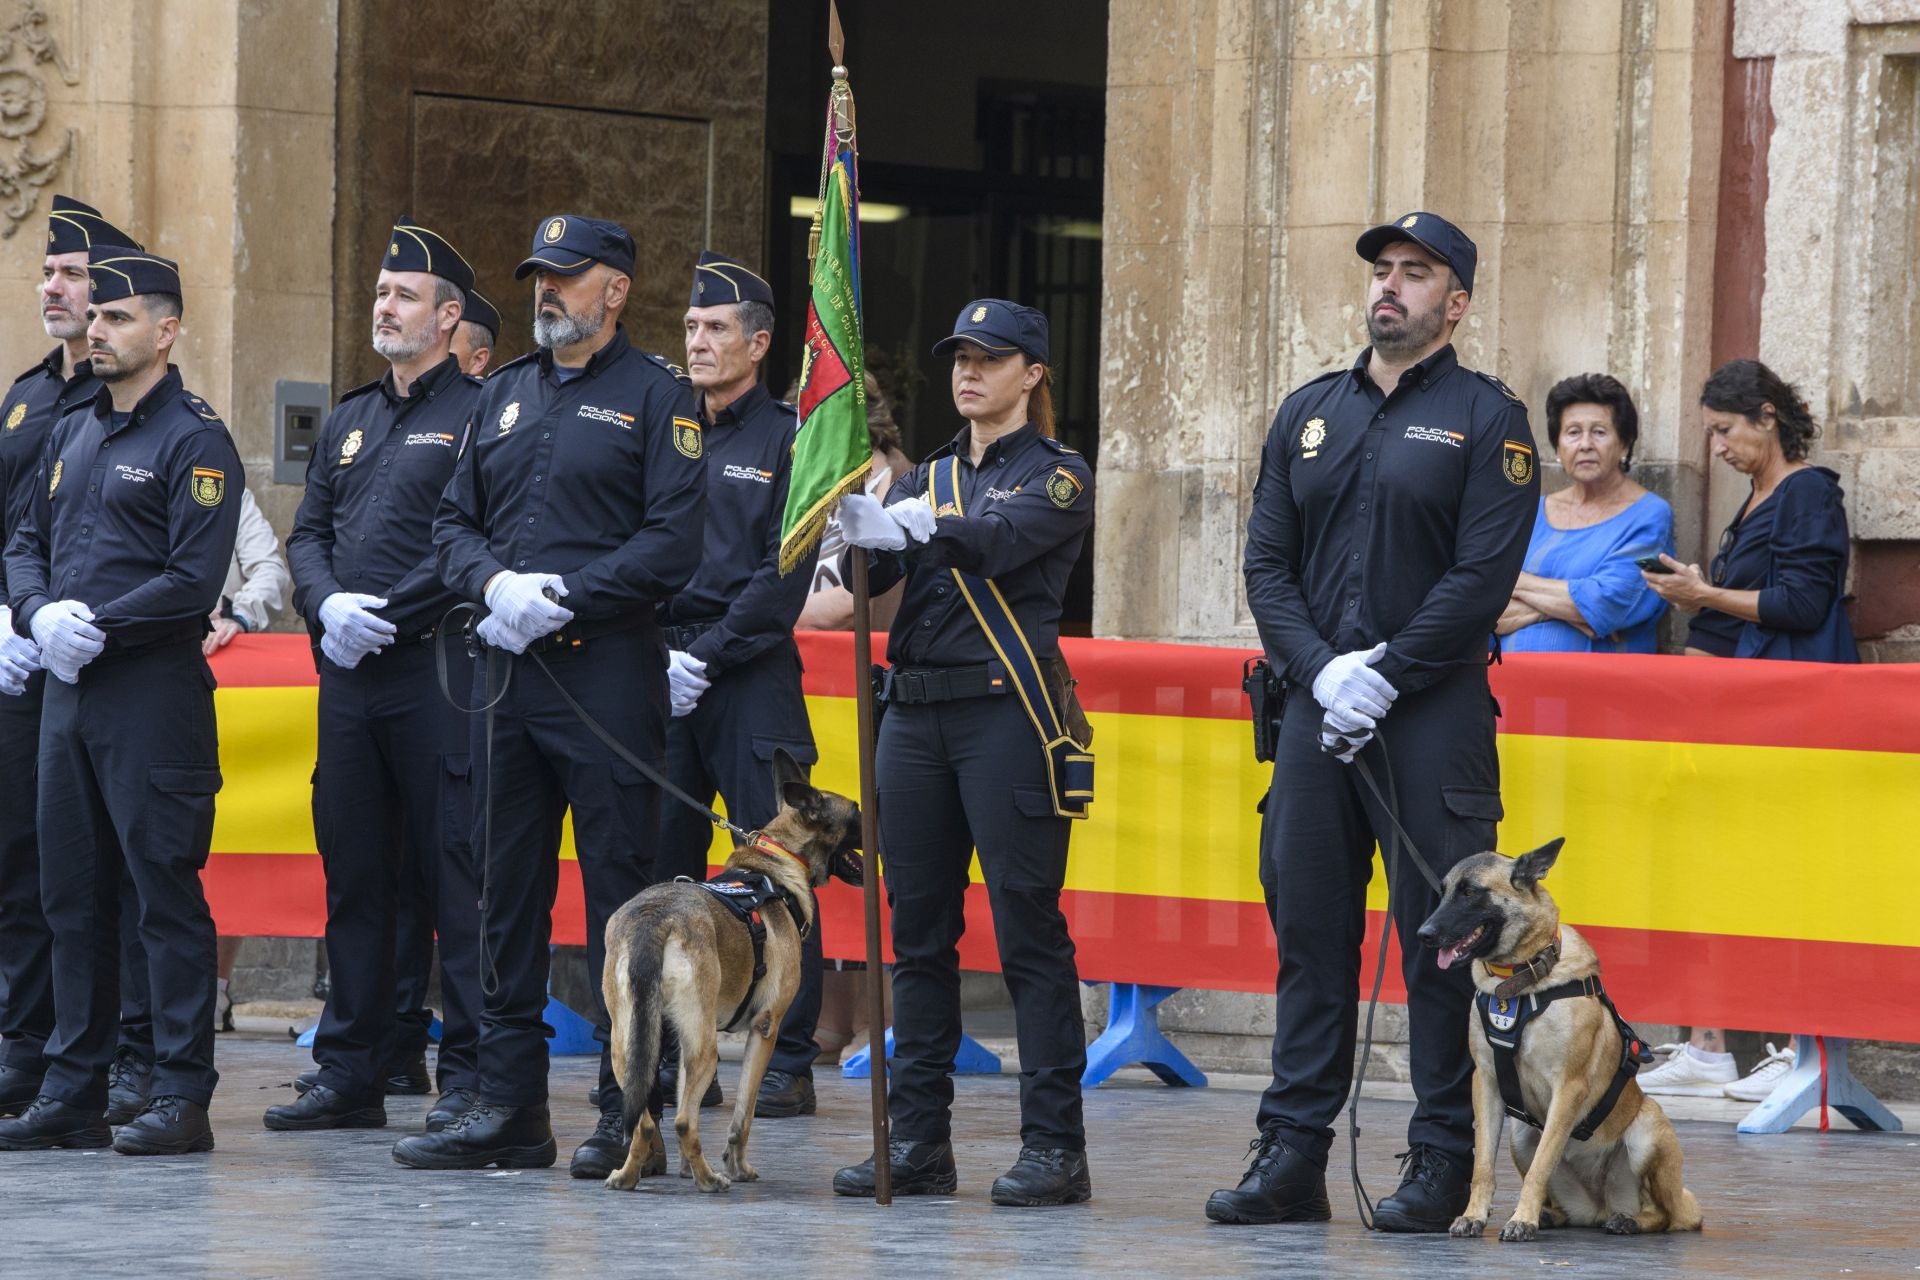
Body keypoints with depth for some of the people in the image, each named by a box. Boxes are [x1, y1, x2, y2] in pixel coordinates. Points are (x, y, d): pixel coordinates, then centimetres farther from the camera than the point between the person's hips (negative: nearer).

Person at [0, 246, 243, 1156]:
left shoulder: (194, 440, -7)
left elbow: (195, 579, -15)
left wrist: (96, 627, -16)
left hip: (155, 694, -8)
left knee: (165, 893, -6)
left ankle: (182, 1098, -4)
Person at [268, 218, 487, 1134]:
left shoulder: (477, 415, -3)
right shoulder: (348, 423, 19)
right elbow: (307, 535, 16)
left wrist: (387, 614, -15)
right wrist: (330, 606, -4)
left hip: (436, 671, -7)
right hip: (347, 675, 7)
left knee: (453, 876, -6)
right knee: (353, 875, 9)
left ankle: (470, 1075, -4)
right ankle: (353, 1071, 14)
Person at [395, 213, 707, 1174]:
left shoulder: (657, 397, -2)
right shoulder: (504, 394, 17)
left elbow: (671, 544, -10)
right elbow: (454, 521, 14)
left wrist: (560, 599, -16)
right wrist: (495, 583, -7)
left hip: (608, 671, -6)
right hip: (505, 667, 6)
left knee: (620, 890, -4)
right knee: (506, 887, 7)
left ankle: (628, 1116, 0)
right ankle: (508, 1104, 12)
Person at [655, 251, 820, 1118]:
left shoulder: (787, 439, 0)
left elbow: (785, 577, -8)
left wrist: (706, 657, -14)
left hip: (751, 679, -5)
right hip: (663, 674, 5)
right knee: (665, 865, 4)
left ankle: (788, 1066, 0)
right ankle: (678, 1059, 11)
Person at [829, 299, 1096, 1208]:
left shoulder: (1058, 475, 0)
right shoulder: (928, 476, 17)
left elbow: (1003, 538, -21)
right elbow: (877, 567, 0)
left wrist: (916, 526, -39)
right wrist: (852, 535, -24)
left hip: (1008, 712, -6)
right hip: (916, 713, 6)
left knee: (1027, 930, -7)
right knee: (919, 930, 6)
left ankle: (1055, 1146, -6)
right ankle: (918, 1140, 10)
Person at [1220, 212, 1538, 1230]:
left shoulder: (1486, 419, -1)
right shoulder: (1309, 413, 14)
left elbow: (1482, 575, -9)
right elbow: (1267, 562, 10)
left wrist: (1384, 677, -14)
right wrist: (1322, 669, -6)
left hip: (1434, 713, -5)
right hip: (1317, 706, 5)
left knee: (1440, 935, -3)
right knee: (1307, 926, 5)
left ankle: (1442, 1162, 2)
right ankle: (1292, 1154, 10)